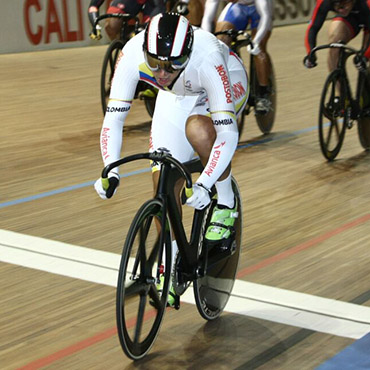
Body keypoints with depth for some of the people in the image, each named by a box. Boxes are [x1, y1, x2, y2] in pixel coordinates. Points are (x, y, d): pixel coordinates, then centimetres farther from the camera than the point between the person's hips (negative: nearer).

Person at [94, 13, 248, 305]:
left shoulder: (206, 59, -43)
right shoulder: (133, 54, -34)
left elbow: (228, 133, -43)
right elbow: (114, 119, -30)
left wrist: (204, 184, -53)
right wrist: (110, 171, -45)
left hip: (228, 84, -3)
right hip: (178, 96, 4)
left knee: (197, 128, -37)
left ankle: (226, 204, -10)